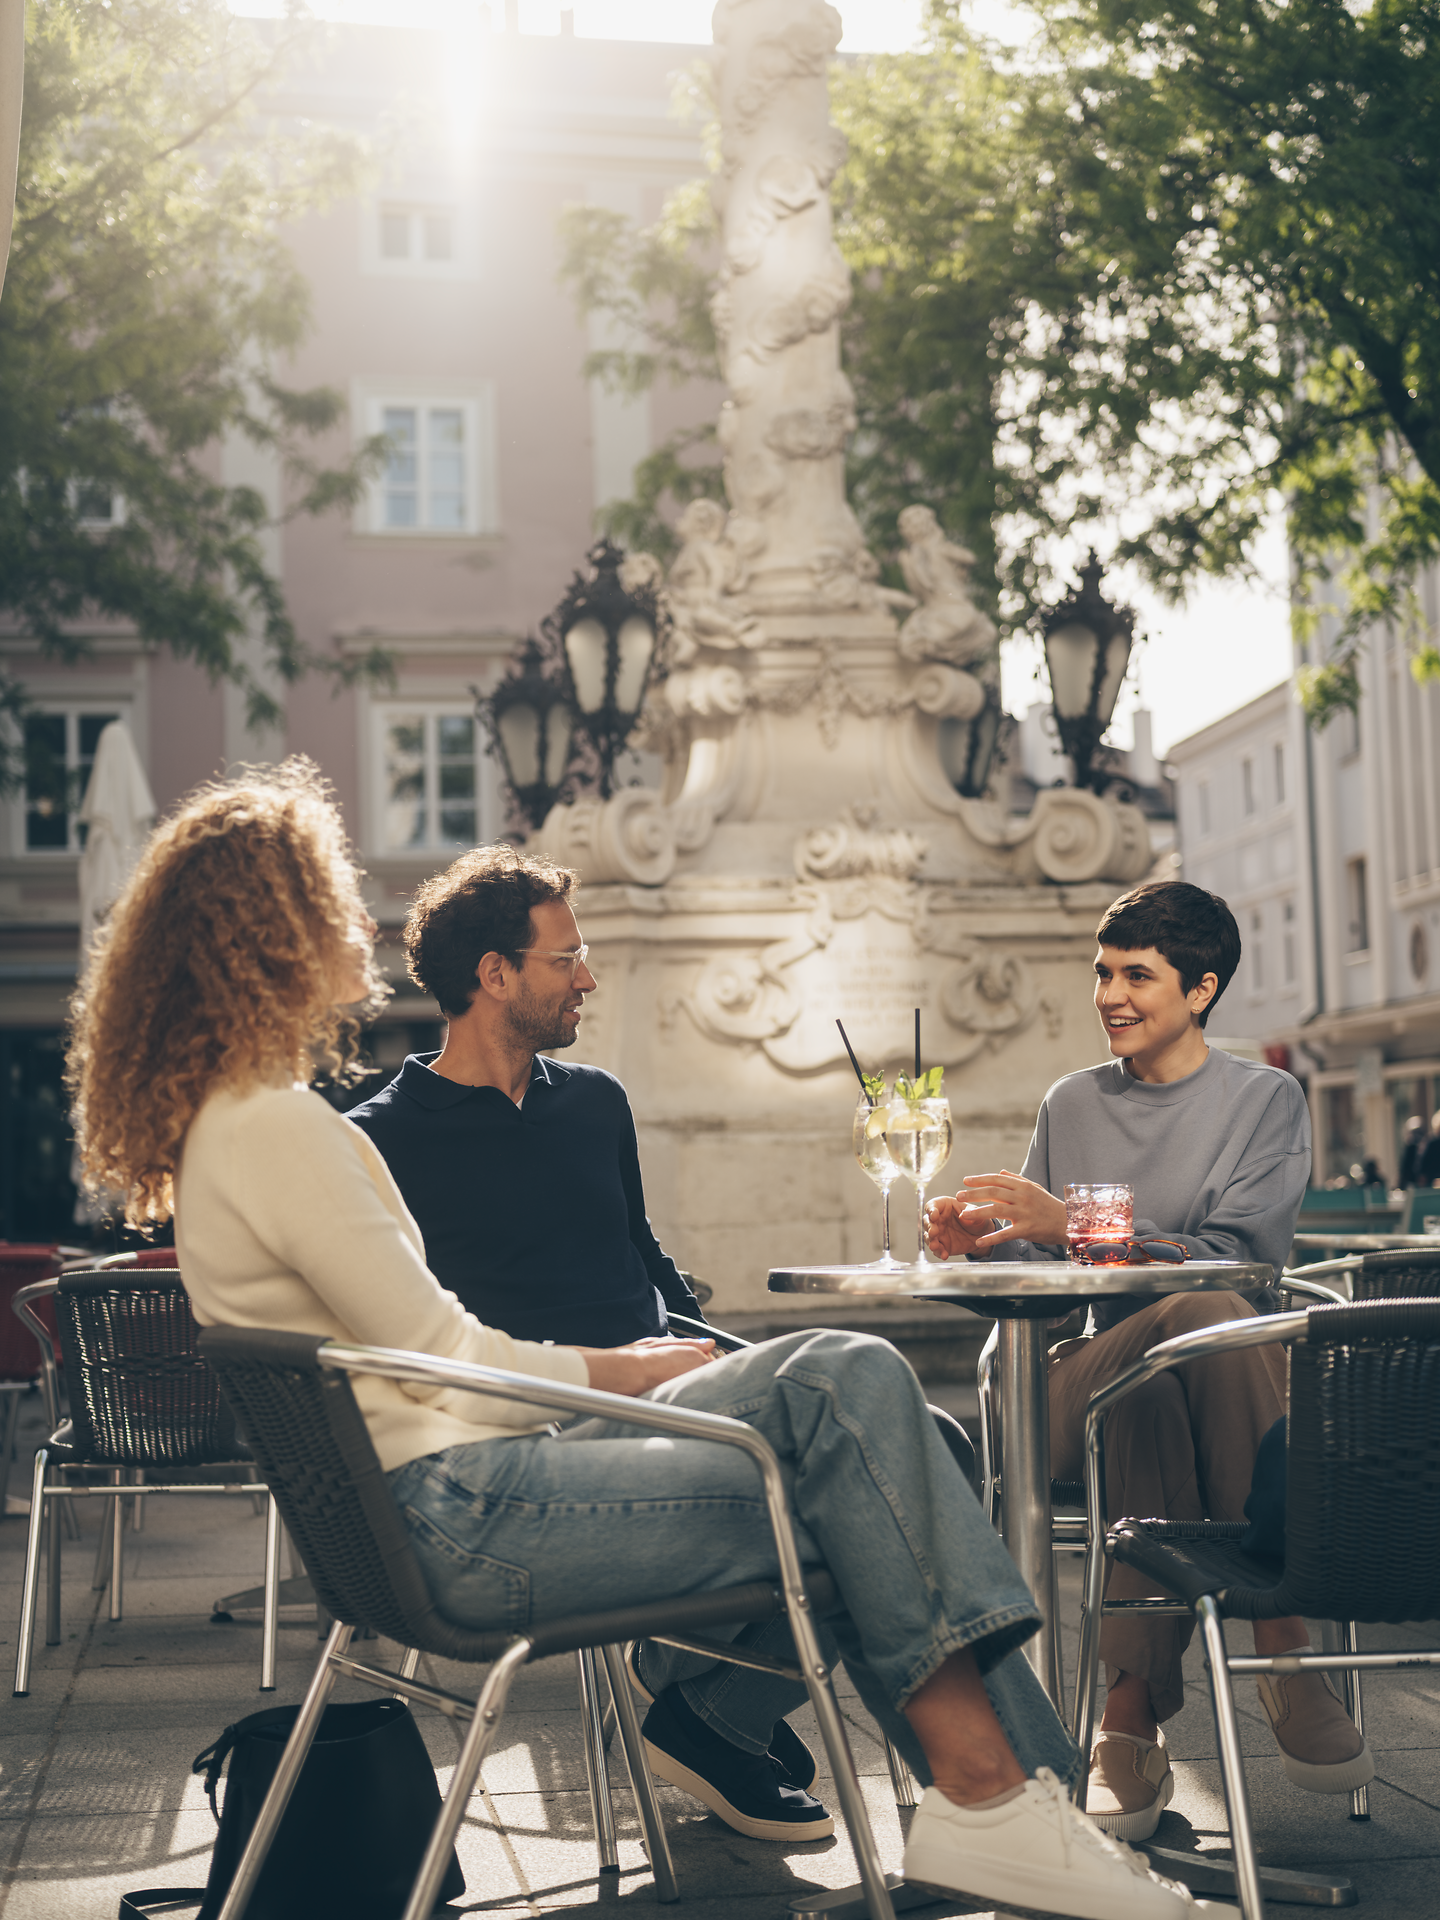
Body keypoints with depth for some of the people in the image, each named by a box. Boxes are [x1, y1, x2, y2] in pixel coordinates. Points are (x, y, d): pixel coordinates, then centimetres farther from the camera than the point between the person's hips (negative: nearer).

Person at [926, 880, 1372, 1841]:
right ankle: (1135, 1722, -36)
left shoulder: (1266, 1099, 8)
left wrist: (1074, 1226, -19)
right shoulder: (1071, 1104, 18)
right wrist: (980, 1246, -8)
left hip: (1234, 1388, -1)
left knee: (1207, 1313, -38)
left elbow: (1238, 1255, -10)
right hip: (1086, 1384, 2)